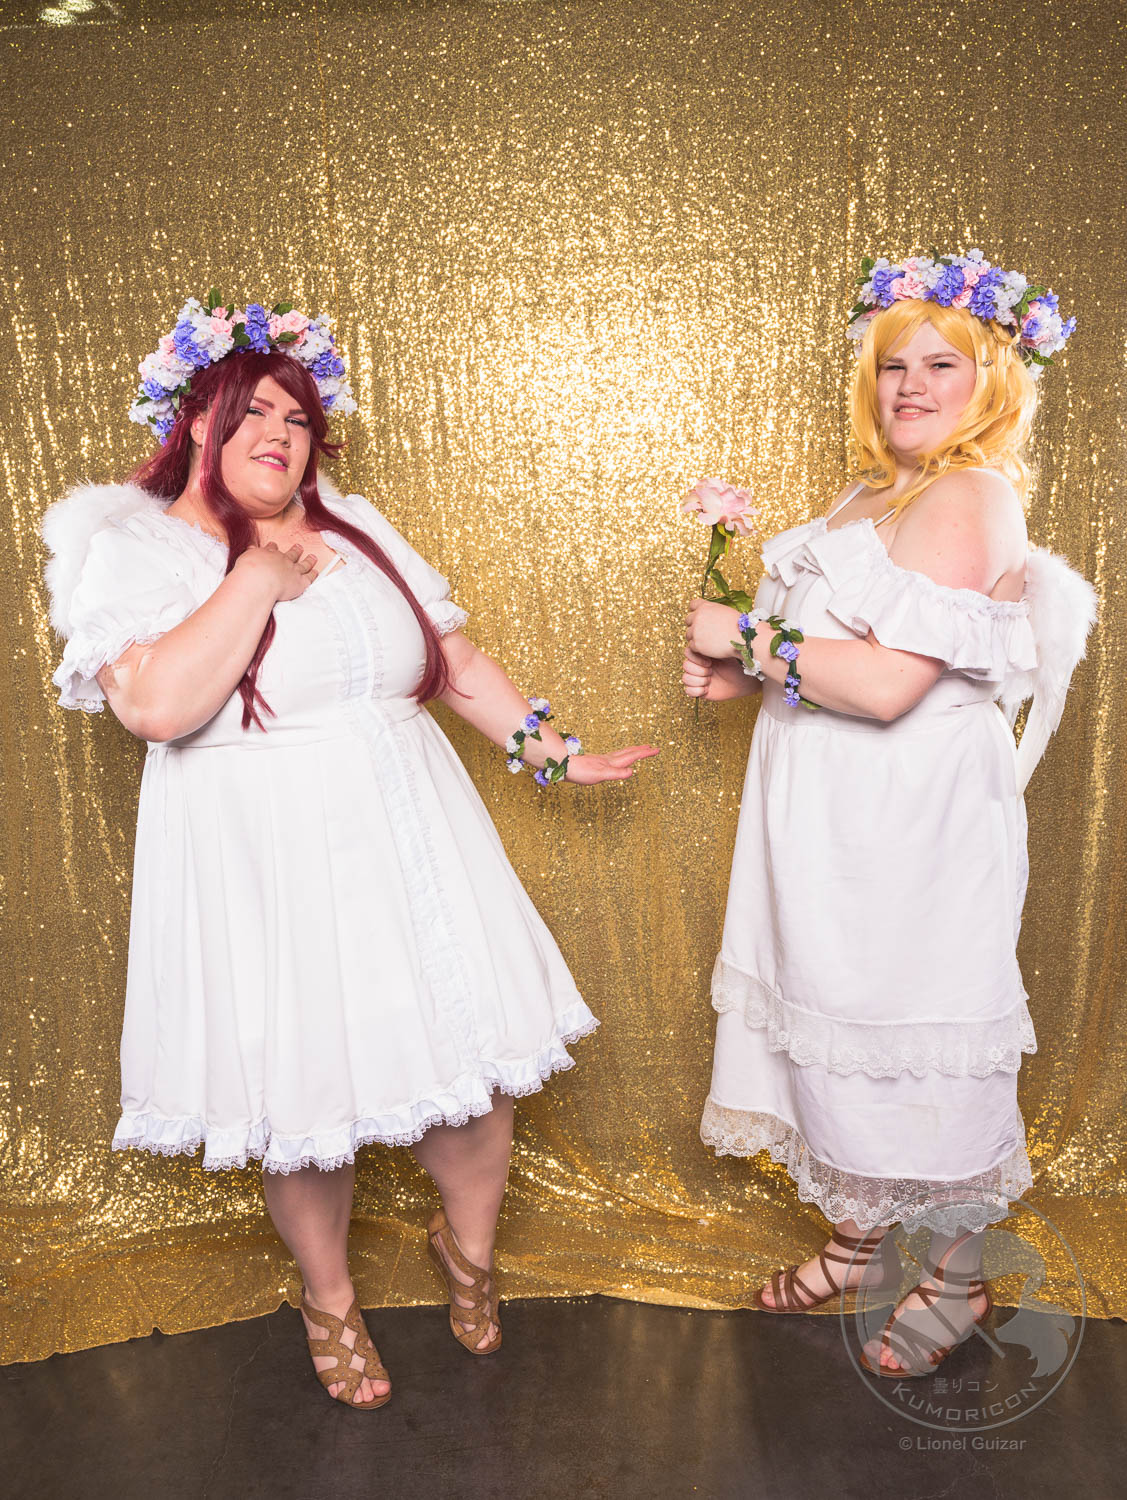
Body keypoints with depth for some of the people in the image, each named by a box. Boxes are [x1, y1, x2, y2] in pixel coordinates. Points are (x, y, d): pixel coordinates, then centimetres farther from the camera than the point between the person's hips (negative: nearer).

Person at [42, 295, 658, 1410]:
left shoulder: (354, 527, 12)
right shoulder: (132, 547, -3)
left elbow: (454, 659, 14)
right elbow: (157, 704, -21)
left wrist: (551, 751, 11)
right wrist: (260, 576, -14)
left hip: (412, 844, 4)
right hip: (266, 870, -4)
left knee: (474, 1063, 8)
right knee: (307, 1101, 8)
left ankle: (467, 1250, 40)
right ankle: (328, 1299, 39)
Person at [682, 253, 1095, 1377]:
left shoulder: (966, 501, -15)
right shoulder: (876, 492, 14)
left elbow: (887, 684, -25)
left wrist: (746, 637, -15)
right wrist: (743, 673, 5)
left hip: (912, 821, -9)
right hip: (840, 818, 9)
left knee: (914, 1035, 5)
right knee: (839, 1015, 17)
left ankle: (955, 1280, 31)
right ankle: (860, 1242, 39)